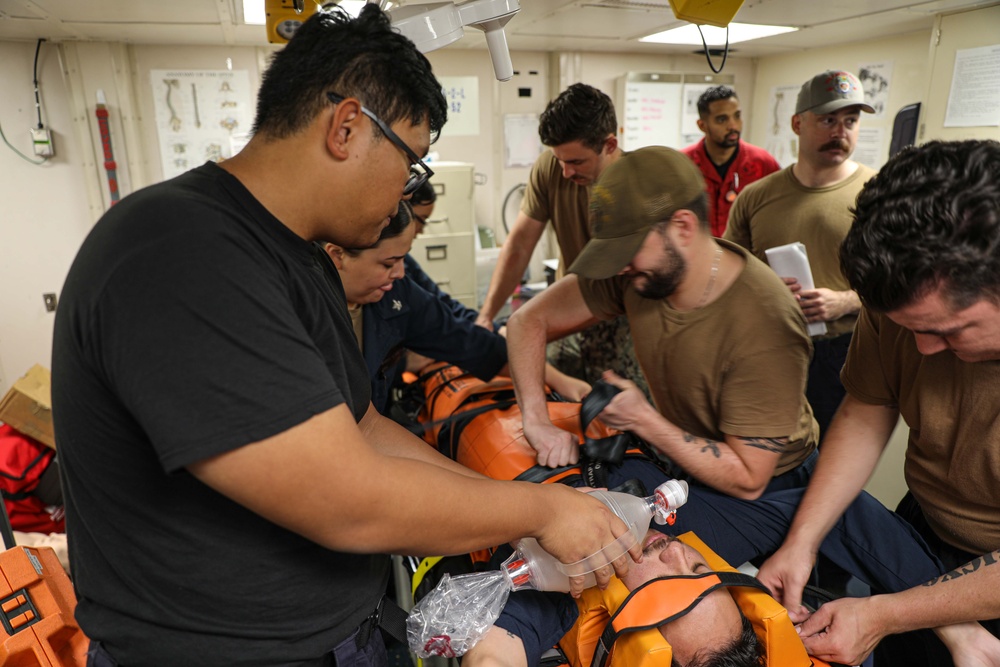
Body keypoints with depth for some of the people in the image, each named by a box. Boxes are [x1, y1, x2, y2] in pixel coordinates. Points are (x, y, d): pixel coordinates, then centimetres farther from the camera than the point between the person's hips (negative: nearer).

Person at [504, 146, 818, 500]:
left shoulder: (764, 325, -32)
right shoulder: (634, 272, -17)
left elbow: (747, 482, -27)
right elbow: (529, 318, -10)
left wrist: (642, 420, -26)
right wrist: (537, 419, -22)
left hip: (770, 483, -4)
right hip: (679, 459, 5)